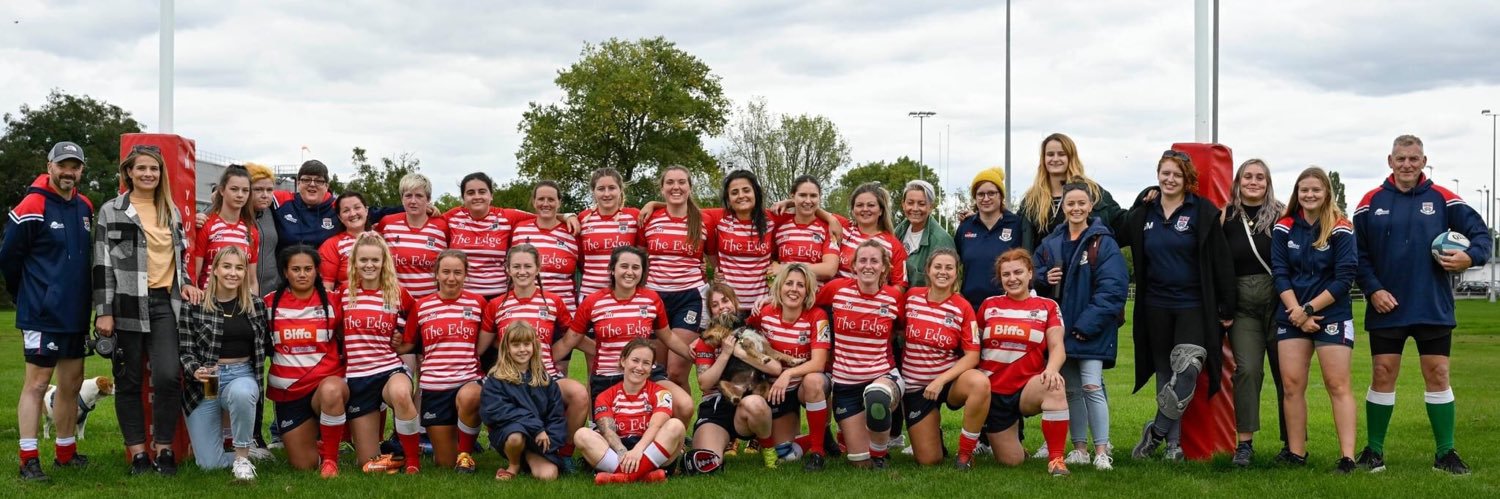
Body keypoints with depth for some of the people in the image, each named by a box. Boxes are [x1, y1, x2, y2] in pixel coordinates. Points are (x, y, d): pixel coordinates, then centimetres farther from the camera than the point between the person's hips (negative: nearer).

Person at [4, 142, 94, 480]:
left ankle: (66, 453, 24)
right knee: (37, 383, -4)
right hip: (43, 315, -7)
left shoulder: (85, 208, 10)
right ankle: (29, 461, 0)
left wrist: (84, 299, 16)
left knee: (72, 382, 13)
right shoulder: (32, 208, -12)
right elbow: (8, 258, -7)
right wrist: (28, 298, 4)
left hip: (76, 314, 7)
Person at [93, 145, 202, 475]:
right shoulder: (111, 211, 2)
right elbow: (103, 264, -2)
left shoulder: (171, 211, 15)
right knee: (129, 381, 3)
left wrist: (185, 283, 5)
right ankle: (138, 453, 10)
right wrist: (103, 311, -9)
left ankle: (163, 449, 0)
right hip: (128, 304, -2)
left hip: (164, 303, 2)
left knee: (168, 376, -13)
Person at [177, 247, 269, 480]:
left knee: (240, 393, -40)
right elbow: (185, 351, -3)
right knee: (209, 463, -8)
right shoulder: (195, 305, -3)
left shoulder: (256, 304, 4)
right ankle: (248, 449, 26)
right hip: (203, 383, -1)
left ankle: (242, 455, -18)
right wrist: (196, 371, -21)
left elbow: (263, 346, 16)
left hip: (242, 375, 1)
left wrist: (257, 381, 6)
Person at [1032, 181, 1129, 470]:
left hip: (1092, 329, -5)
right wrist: (1044, 278, -8)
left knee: (1092, 386, -13)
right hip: (1060, 327, 5)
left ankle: (1101, 451, -7)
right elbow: (1033, 278, 16)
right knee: (1071, 390, 9)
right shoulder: (1050, 244, 11)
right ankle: (1080, 448, 17)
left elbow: (1112, 288, -12)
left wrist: (1088, 324, -17)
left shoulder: (1103, 243, -6)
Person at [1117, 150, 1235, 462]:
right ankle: (1172, 441, 16)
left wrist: (1227, 307, -7)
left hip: (1193, 306, -4)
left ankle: (1156, 432, -7)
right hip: (1156, 305, 4)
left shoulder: (1202, 212, -6)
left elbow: (1221, 262, -6)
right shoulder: (1144, 212, 6)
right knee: (1164, 373, 9)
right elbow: (1115, 239, 25)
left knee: (1186, 369, -18)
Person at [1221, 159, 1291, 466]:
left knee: (1286, 372, 3)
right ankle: (1245, 443, -4)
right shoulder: (1227, 218, 6)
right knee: (1247, 370, -8)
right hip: (1243, 308, 1)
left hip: (1278, 304, -1)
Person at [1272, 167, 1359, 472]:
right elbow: (1280, 273, 0)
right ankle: (1296, 454, 7)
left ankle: (1348, 458, -9)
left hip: (1332, 315, -3)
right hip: (1292, 315, 3)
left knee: (1337, 385, -6)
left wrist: (1309, 309, -14)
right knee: (1291, 384, 0)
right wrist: (1297, 313, -11)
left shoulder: (1340, 229, -5)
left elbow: (1344, 278, -10)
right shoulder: (1284, 228, 4)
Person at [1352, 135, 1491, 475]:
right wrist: (1373, 289, -8)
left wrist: (1471, 256, -17)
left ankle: (1446, 453, 10)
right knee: (1383, 375, 3)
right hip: (1386, 306, 0)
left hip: (1433, 307, 0)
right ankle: (1374, 450, 13)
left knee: (1437, 375, 2)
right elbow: (1358, 253, 3)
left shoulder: (1442, 199, 2)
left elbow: (1481, 233, 3)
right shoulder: (1371, 201, 2)